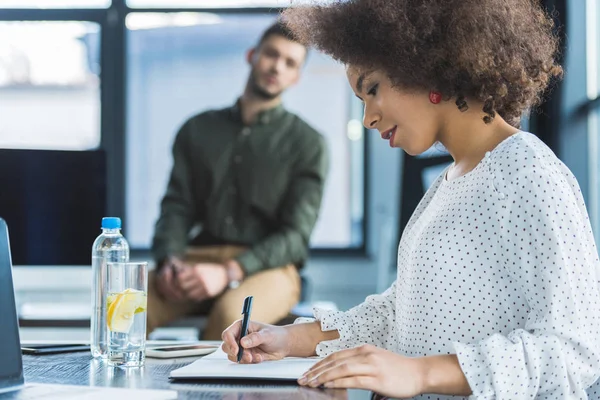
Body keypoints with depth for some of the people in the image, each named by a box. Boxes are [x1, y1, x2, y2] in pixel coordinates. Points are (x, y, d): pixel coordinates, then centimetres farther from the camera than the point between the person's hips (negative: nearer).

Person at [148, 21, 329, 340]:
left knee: (231, 314, -38)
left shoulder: (308, 144, 7)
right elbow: (177, 207, 11)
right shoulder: (198, 130, 17)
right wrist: (169, 261, -12)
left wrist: (229, 272, -18)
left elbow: (296, 235, -2)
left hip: (267, 267, -2)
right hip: (198, 258, 2)